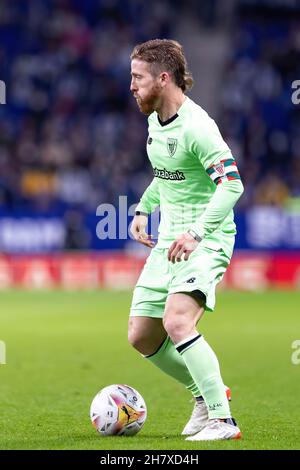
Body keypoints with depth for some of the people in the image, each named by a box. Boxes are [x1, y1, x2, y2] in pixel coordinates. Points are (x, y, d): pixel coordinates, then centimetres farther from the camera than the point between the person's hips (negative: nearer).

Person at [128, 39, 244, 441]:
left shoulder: (195, 126, -19)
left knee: (177, 321, -29)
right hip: (168, 240, 9)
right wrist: (143, 208, 19)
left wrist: (196, 234, -35)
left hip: (206, 240, -9)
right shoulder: (155, 120, 10)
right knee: (141, 337, 9)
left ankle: (221, 420, -23)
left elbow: (231, 183, -27)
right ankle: (206, 393, 29)